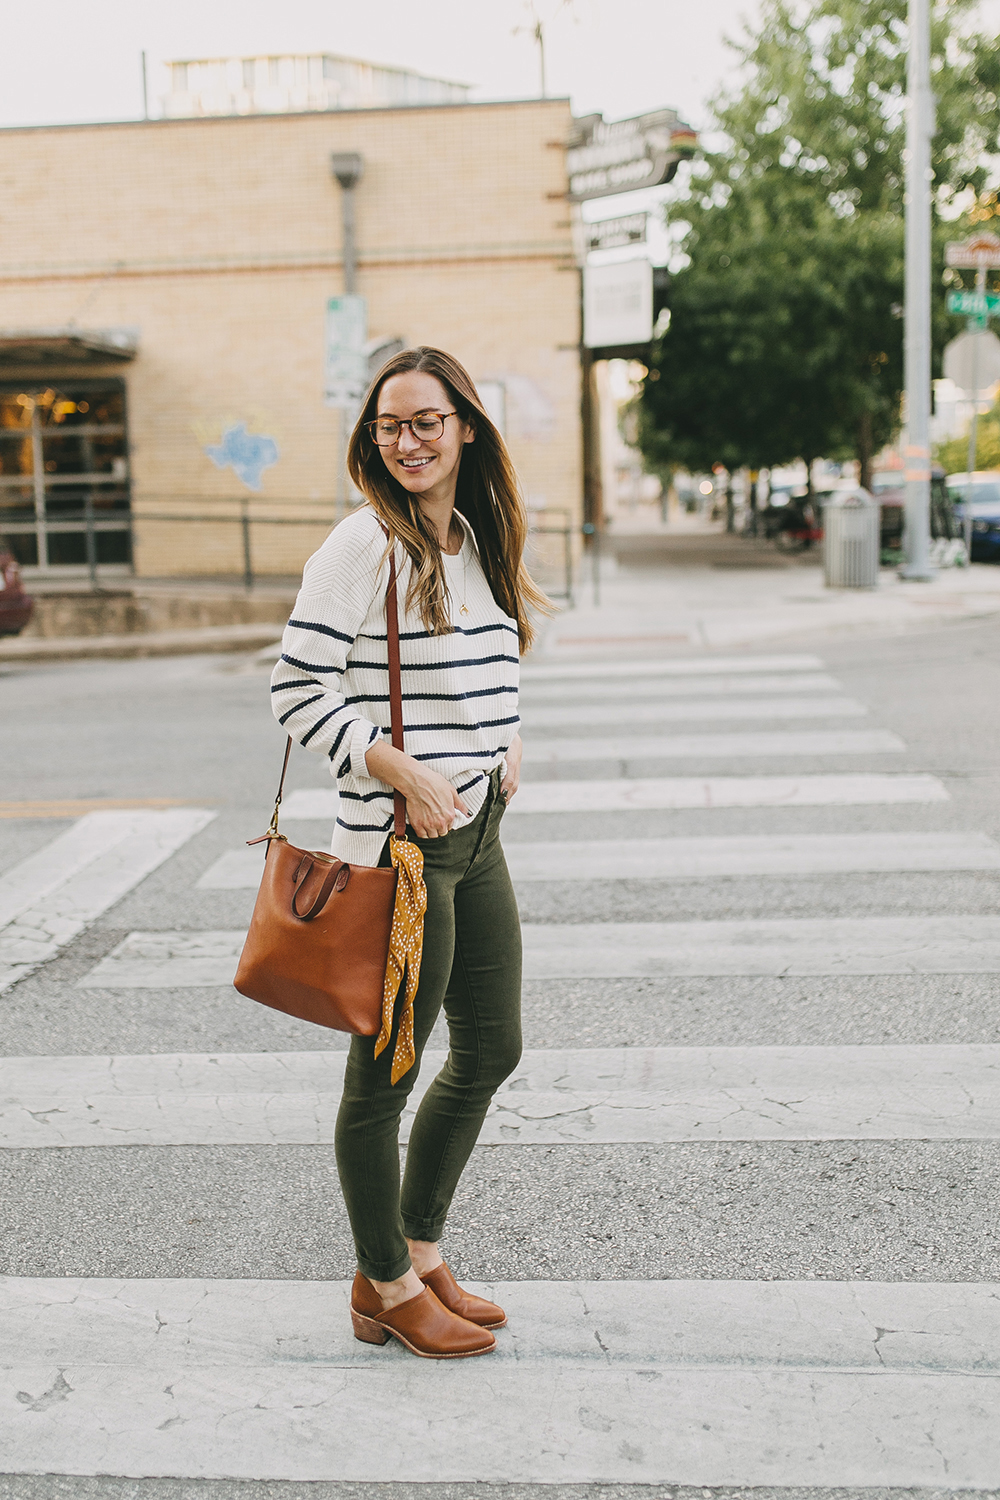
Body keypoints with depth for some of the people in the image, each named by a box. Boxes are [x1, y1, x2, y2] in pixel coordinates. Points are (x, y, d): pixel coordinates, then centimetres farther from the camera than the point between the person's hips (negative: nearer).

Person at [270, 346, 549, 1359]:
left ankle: (421, 1251, 34)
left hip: (478, 831, 9)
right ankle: (385, 1286, 22)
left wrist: (505, 743, 7)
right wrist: (399, 770, -21)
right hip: (398, 845, -8)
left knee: (490, 1051, 16)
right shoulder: (362, 545, -12)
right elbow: (297, 688, -15)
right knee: (385, 1071, 4)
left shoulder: (477, 542, 12)